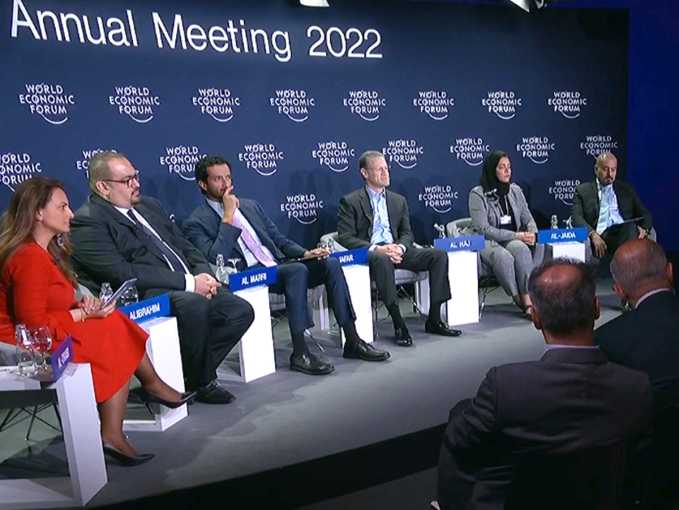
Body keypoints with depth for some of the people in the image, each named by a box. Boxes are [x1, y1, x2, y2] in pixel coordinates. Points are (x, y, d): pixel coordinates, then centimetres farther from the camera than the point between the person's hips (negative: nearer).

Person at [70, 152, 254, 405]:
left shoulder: (149, 205, 20)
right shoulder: (87, 223, -6)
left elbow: (185, 246, 20)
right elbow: (124, 274, -18)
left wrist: (203, 274, -2)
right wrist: (188, 282, -19)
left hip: (188, 288, 8)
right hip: (144, 297, -8)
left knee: (242, 311, -8)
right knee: (196, 305, -35)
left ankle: (195, 372, 6)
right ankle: (200, 383, -8)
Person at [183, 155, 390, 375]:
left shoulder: (251, 206, 20)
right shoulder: (196, 223, 1)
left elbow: (280, 240, 21)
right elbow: (215, 260, -15)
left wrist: (305, 253, 2)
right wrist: (228, 217, -14)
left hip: (279, 266, 6)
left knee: (330, 263, -15)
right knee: (297, 270, -33)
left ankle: (353, 341, -11)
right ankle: (300, 353, -26)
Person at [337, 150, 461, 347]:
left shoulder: (399, 200, 20)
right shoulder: (350, 202, 4)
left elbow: (407, 233, 17)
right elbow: (345, 237, -6)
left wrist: (400, 247, -9)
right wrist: (376, 249, -20)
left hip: (397, 250, 5)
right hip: (369, 254, -5)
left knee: (439, 255, -16)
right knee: (382, 260, -40)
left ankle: (434, 320, -12)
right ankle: (398, 325, -34)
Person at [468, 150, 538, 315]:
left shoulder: (515, 190, 13)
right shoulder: (477, 194, -4)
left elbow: (528, 218, 16)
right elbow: (483, 229, -12)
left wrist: (532, 233, -8)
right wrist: (516, 235, -15)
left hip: (515, 240, 4)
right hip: (487, 243, -4)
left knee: (521, 249, -32)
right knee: (504, 257, -36)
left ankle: (528, 300, -34)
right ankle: (520, 300, -21)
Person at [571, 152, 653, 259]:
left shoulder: (626, 188, 24)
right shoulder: (583, 190, 15)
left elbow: (645, 214, 21)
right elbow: (576, 217, 2)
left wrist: (644, 229, -3)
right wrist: (593, 234, -17)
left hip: (625, 233, 3)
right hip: (600, 238, -3)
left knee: (631, 227, -36)